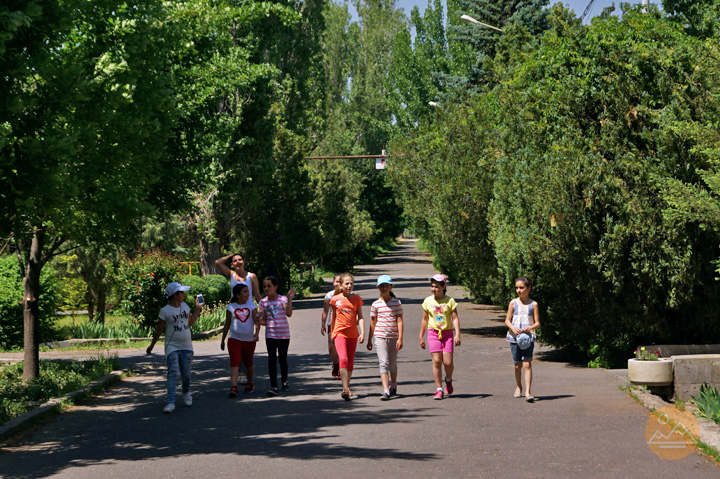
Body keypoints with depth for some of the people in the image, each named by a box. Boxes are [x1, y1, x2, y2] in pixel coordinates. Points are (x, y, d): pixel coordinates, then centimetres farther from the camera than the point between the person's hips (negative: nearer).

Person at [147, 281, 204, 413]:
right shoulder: (165, 311, -10)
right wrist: (151, 346, 4)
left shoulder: (185, 306, 9)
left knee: (186, 374, 7)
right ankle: (171, 402, -17)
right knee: (173, 374, -15)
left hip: (187, 346, 5)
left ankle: (186, 394, 36)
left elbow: (190, 322, 21)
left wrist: (198, 308, 18)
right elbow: (159, 330, -2)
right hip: (172, 347, -5)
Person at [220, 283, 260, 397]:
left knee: (248, 363, 15)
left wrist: (257, 332, -27)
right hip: (234, 339, -1)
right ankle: (233, 387, -22)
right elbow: (227, 325, 7)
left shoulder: (251, 305, 1)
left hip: (249, 340, 2)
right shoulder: (231, 307, -1)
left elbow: (256, 321, -9)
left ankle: (250, 384, 36)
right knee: (234, 362, -14)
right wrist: (223, 340, 11)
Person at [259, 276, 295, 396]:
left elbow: (289, 313, -21)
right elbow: (264, 320, 5)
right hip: (270, 334, 1)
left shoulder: (283, 299, -6)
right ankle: (273, 387, -12)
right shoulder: (263, 302, 3)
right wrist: (260, 321, -18)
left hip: (283, 334, -1)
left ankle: (284, 382, 32)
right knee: (272, 359, -9)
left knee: (282, 359, 10)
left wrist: (290, 298, -26)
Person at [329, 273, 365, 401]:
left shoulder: (357, 299, 5)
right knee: (343, 359, -18)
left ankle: (347, 387, 23)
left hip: (353, 334, 2)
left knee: (350, 361, 9)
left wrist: (362, 333, -7)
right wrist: (332, 332, 18)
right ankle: (345, 389, -23)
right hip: (340, 333, -2)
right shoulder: (335, 299, 2)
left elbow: (360, 317, 4)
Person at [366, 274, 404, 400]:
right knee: (383, 363, -11)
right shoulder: (375, 305, 3)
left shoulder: (397, 303, 2)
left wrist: (400, 338, -9)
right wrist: (369, 340, 13)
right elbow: (373, 323, 10)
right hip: (380, 337, -1)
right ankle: (385, 391, -17)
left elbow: (400, 321, -2)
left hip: (393, 337, 1)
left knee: (392, 363, 12)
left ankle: (393, 386, 35)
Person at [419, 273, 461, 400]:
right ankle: (439, 389, -2)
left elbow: (455, 318, -2)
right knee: (436, 361, -9)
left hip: (447, 333, -1)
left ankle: (448, 380, 26)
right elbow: (424, 320, 13)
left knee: (448, 362, -7)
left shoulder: (449, 301, -1)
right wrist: (421, 337, 13)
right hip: (433, 333, 1)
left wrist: (457, 334, -13)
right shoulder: (428, 301, 5)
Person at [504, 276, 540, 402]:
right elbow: (507, 320, 6)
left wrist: (529, 328, -18)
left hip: (528, 336, -2)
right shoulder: (513, 303, 5)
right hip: (515, 337, 2)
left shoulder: (533, 304, 2)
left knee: (527, 364, -14)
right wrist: (513, 328, -15)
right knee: (518, 365, 10)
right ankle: (518, 387, 33)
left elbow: (537, 323, 2)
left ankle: (528, 392, -19)